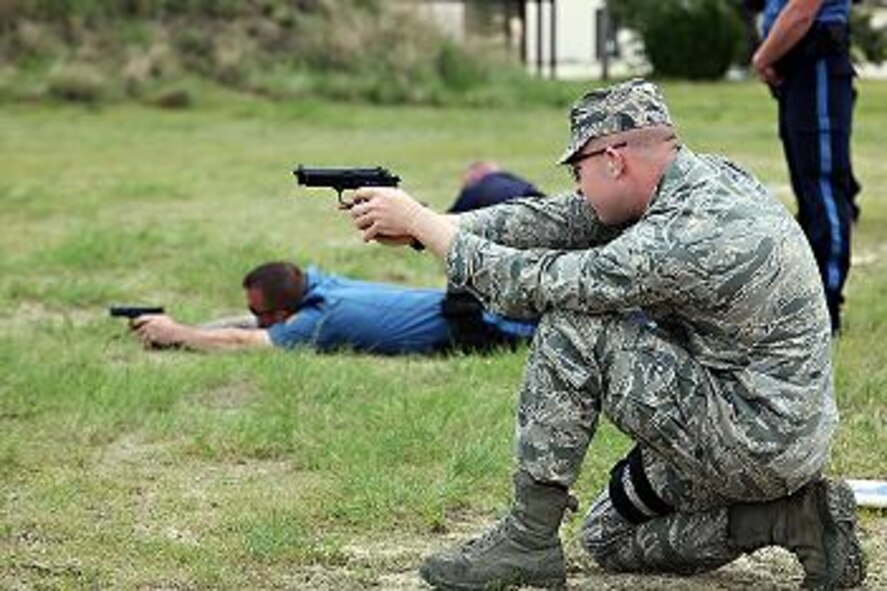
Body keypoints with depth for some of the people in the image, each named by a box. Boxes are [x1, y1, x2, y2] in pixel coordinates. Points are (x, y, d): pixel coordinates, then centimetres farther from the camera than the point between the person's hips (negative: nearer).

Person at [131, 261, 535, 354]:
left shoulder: (319, 321, -25)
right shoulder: (314, 281, 0)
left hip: (465, 325, -7)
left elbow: (241, 342, -29)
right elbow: (245, 328, 8)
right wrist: (174, 331, -1)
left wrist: (174, 333, -19)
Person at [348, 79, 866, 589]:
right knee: (608, 538, 20)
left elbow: (537, 286, -19)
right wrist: (422, 226, -1)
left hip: (760, 441, -10)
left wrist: (420, 220, -10)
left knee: (572, 325, -14)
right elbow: (558, 220, 5)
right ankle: (797, 516, 9)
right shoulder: (699, 178, 4)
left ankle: (528, 541, -6)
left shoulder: (688, 236, -26)